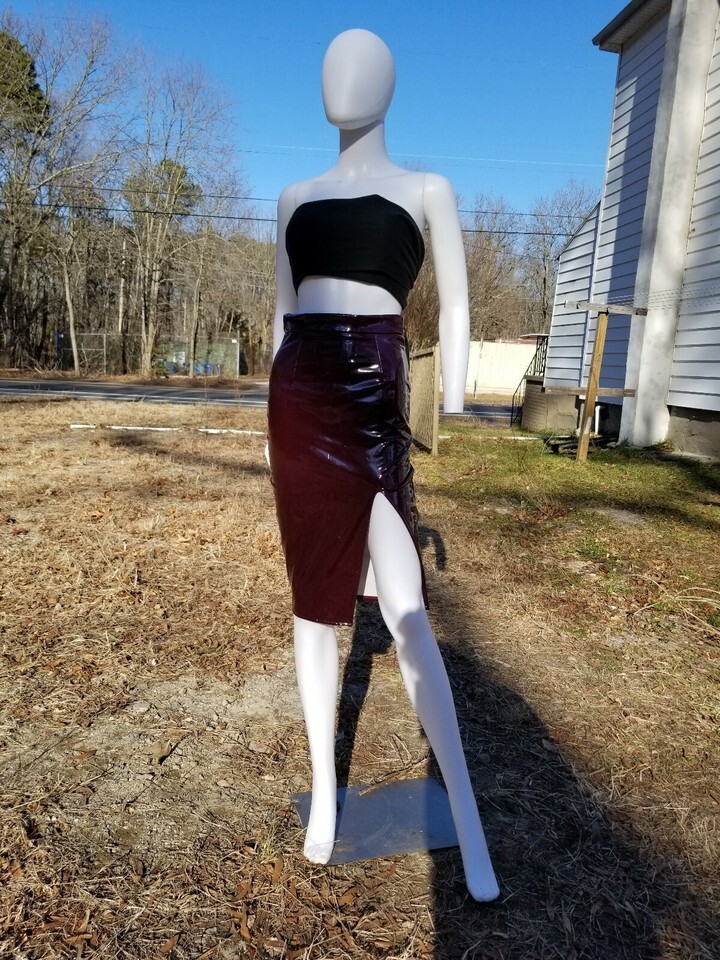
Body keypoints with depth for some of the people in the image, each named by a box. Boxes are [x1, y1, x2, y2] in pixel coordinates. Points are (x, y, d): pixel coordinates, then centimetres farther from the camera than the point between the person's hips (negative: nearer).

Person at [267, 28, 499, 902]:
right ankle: (324, 790, 24)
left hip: (376, 396, -4)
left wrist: (452, 412, -1)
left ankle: (466, 818, 8)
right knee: (313, 604, 8)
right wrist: (278, 417, 15)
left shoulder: (427, 191, 10)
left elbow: (455, 311, 8)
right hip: (299, 395, 4)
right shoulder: (296, 197, 20)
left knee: (405, 612, -7)